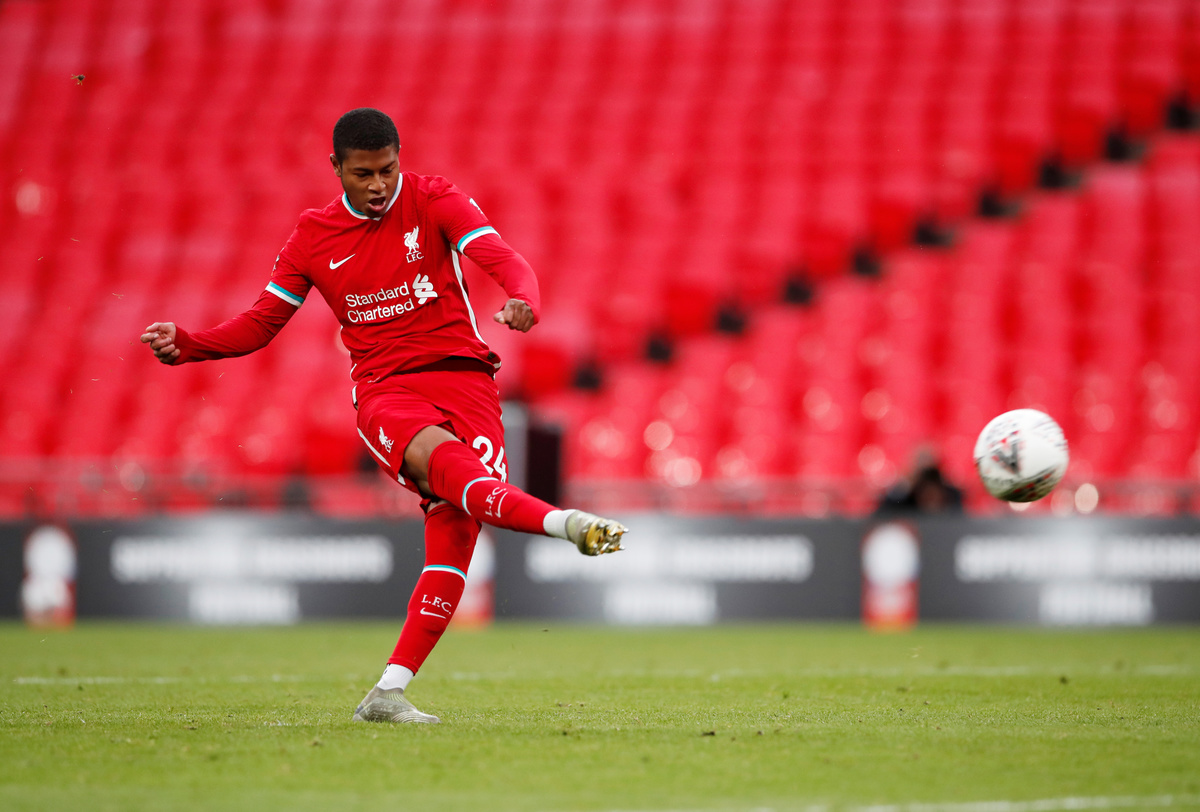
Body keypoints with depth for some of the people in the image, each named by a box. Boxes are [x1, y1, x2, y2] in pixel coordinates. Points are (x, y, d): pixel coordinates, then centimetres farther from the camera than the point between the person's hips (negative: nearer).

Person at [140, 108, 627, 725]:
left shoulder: (434, 200, 3)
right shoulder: (313, 237, 9)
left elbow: (504, 261, -11)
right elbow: (260, 325, 17)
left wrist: (522, 300, -35)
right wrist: (184, 345, 0)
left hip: (461, 374, 0)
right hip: (383, 390, 0)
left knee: (455, 523, -16)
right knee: (437, 455, -35)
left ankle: (389, 692, -15)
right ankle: (565, 523, -56)